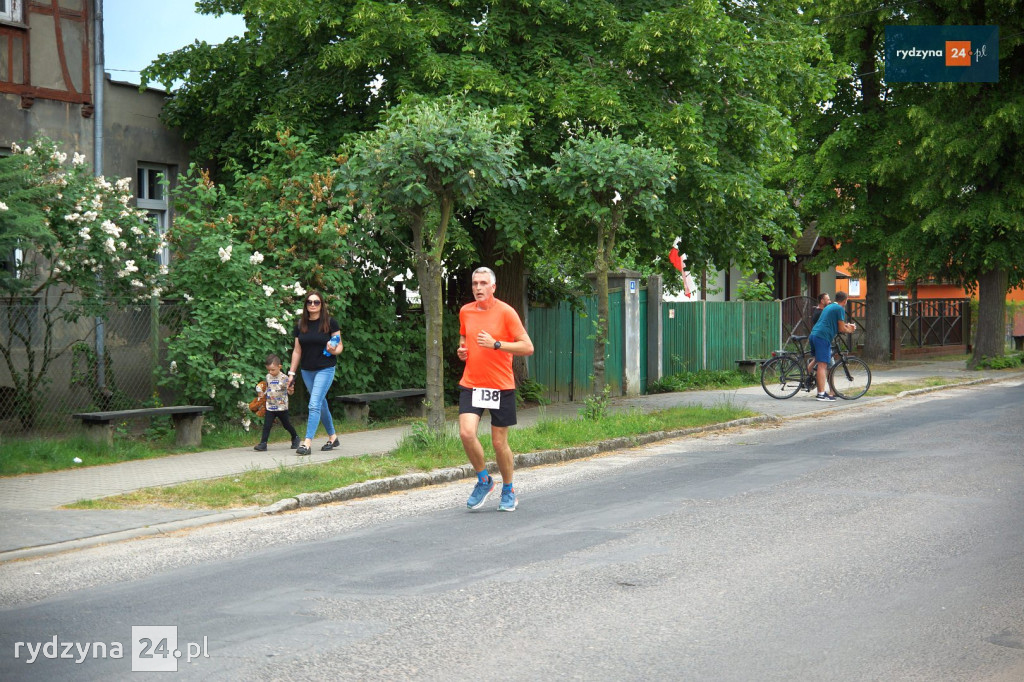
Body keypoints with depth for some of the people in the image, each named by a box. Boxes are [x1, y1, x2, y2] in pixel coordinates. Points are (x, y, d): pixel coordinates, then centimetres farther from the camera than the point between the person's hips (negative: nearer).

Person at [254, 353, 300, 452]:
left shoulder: (284, 378, -13)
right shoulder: (268, 377, 3)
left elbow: (289, 392, -17)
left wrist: (290, 390, -37)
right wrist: (263, 394, 9)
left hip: (282, 407, -4)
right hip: (270, 407, 4)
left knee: (286, 425, 12)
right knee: (266, 425, -6)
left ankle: (295, 437, 35)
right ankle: (263, 443, -7)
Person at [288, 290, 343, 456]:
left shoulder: (330, 322, -7)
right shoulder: (301, 324, 5)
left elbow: (340, 346, -1)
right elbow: (297, 350, 11)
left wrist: (333, 350, -24)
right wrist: (291, 373, 9)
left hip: (325, 369, -5)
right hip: (307, 370, 5)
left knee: (314, 405, -14)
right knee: (321, 404, 14)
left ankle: (308, 442, -16)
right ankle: (332, 437, 29)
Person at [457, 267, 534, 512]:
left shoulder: (506, 312, -7)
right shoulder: (465, 311, 8)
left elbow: (527, 347, -11)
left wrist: (495, 344, -20)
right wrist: (462, 349, 4)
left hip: (500, 386, -3)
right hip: (470, 384, 3)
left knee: (499, 443, 3)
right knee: (466, 433, -15)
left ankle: (508, 492, 25)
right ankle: (483, 480, 10)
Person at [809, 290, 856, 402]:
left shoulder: (828, 307, 24)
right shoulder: (840, 309, -3)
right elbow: (841, 329, -4)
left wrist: (846, 326, 35)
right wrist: (849, 331, 16)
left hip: (813, 334, 9)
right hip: (823, 337, -9)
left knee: (820, 364, 16)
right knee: (822, 365, -12)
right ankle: (822, 394, -16)